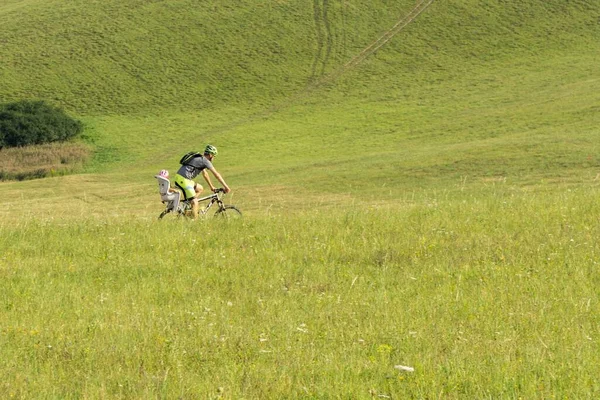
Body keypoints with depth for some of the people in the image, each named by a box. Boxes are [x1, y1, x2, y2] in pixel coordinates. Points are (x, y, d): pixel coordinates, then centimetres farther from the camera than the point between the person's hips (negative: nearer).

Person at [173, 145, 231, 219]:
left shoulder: (200, 160, 24)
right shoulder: (205, 161, -4)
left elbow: (205, 174, 35)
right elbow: (216, 174, -4)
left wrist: (211, 187, 40)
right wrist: (226, 187, 0)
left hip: (179, 178, 9)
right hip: (183, 179, -9)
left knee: (200, 188, 26)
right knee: (195, 203, -9)